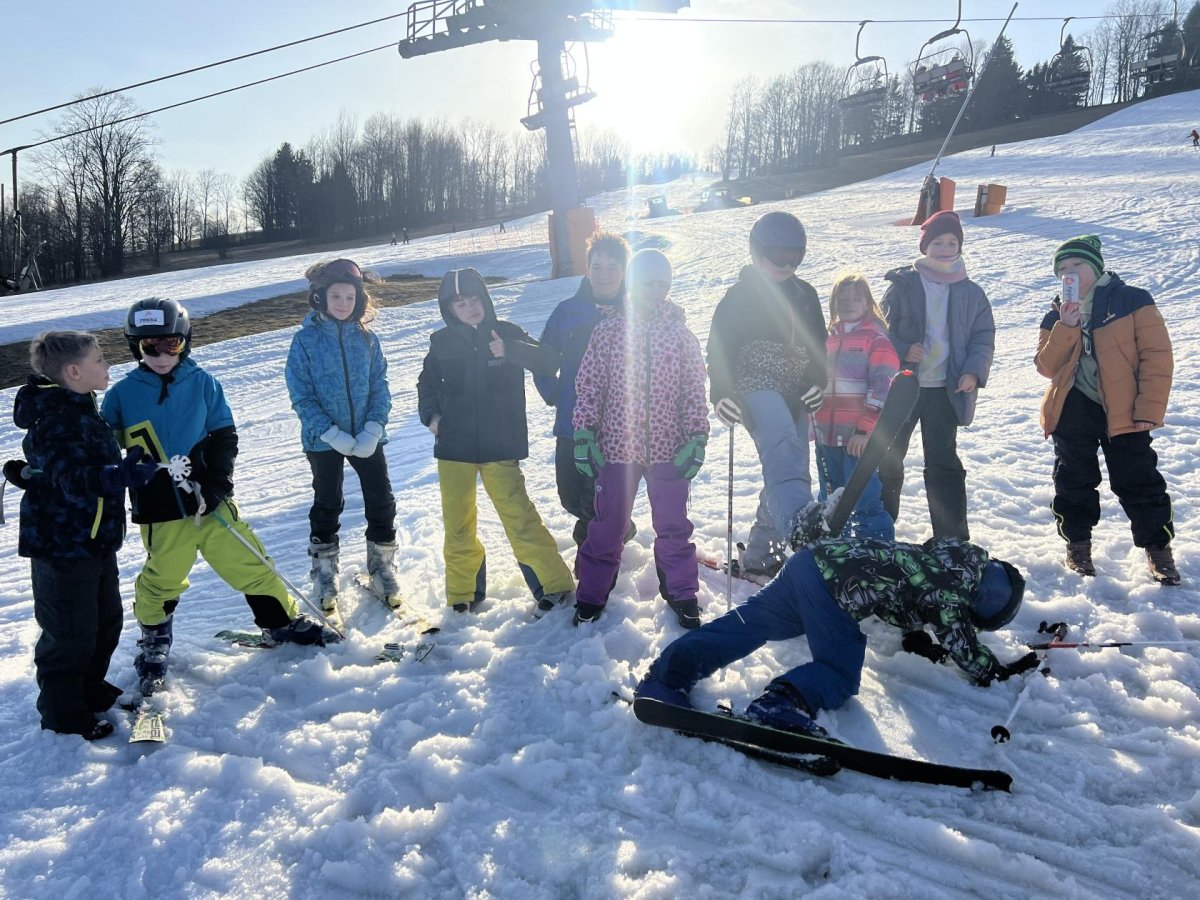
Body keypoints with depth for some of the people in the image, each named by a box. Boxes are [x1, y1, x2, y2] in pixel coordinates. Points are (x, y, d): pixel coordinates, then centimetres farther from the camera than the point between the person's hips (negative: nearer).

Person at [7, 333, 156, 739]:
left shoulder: (78, 410, 9)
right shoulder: (57, 421, -23)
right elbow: (71, 478, -36)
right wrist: (118, 475, -46)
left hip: (94, 541, 10)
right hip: (62, 547, -10)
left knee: (106, 620, 21)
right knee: (70, 633, 4)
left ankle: (91, 689, 41)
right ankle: (62, 714, 22)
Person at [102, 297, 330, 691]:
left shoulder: (202, 383, -1)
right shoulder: (122, 394, -2)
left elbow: (224, 436, 0)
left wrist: (216, 485, -9)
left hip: (211, 501, 1)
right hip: (160, 510, 0)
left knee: (250, 564, 5)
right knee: (160, 580, 9)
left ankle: (285, 623, 23)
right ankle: (153, 644, 34)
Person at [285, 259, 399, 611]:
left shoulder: (366, 338, -1)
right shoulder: (305, 340, -9)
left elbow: (380, 386, 0)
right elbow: (302, 396, -11)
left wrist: (373, 429, -14)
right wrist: (333, 435, -19)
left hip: (367, 438, 3)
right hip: (324, 440, -2)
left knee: (382, 502, 6)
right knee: (327, 506, 11)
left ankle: (382, 569, 24)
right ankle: (324, 576, 27)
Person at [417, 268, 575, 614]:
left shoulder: (506, 332, -4)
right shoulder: (443, 342, 3)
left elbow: (550, 361, -13)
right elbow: (428, 382, 19)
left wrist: (510, 350, -27)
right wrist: (430, 414, 2)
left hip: (500, 446, -3)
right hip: (453, 447, 3)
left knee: (519, 517, -8)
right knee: (457, 524, 8)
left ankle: (555, 585, 5)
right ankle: (462, 595, 23)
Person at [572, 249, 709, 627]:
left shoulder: (681, 334, 2)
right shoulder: (607, 331, -2)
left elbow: (694, 391, 4)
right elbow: (588, 386, -1)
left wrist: (696, 438, -2)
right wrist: (583, 435, -5)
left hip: (668, 447, 1)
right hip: (617, 445, -1)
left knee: (673, 525, 10)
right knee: (608, 525, 9)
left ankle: (681, 594, 27)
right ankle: (591, 595, 25)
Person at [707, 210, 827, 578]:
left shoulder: (806, 294, 17)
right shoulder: (740, 295, 1)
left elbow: (818, 344, 21)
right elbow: (719, 346, -3)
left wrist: (817, 382, 5)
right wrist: (721, 392, -15)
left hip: (795, 395, 7)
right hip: (756, 386, -7)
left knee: (791, 473, 7)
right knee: (783, 445, -35)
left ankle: (758, 554, 20)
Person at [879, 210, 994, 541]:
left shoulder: (971, 293, 5)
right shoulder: (902, 285, -1)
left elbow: (984, 337, 7)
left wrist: (974, 372, -9)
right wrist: (902, 352, -18)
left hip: (945, 390, 1)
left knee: (944, 463, 8)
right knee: (888, 458, 8)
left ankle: (953, 537, 14)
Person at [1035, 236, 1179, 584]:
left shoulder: (1132, 301, -3)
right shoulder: (1056, 316, 10)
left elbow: (1157, 356, -8)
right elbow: (1046, 366, 0)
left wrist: (1150, 409, -14)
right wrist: (1066, 328, -14)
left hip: (1123, 413, -3)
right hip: (1071, 410, 4)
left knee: (1138, 482, 0)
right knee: (1074, 481, 10)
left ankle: (1158, 547, 15)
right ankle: (1077, 543, 25)